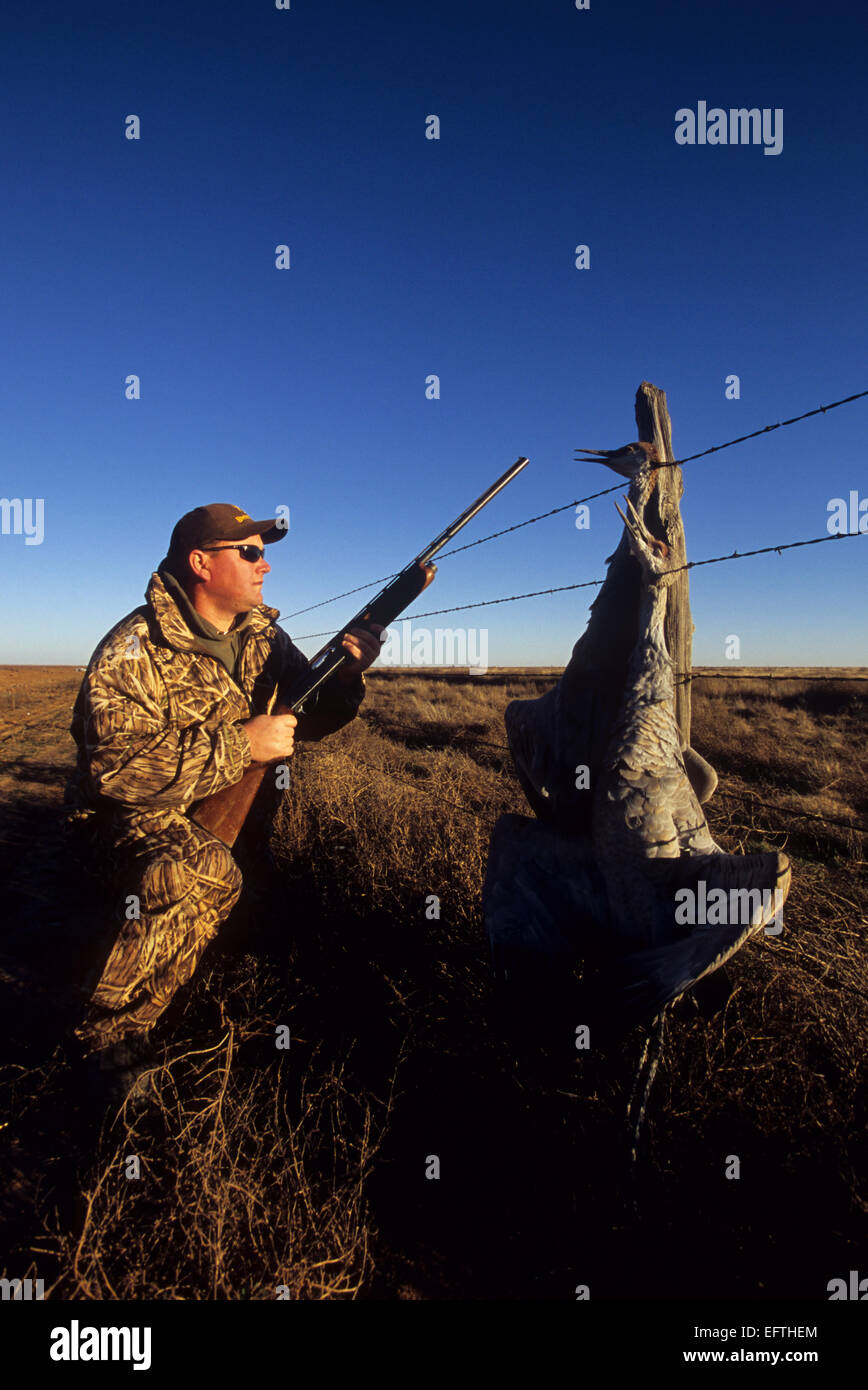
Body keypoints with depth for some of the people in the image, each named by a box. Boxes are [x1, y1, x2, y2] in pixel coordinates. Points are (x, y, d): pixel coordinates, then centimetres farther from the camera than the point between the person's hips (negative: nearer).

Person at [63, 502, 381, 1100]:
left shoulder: (262, 634, 1)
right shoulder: (135, 648, -20)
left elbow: (307, 720, 3)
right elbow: (115, 766, -31)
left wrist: (346, 676, -18)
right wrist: (241, 745, -32)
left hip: (218, 807, 8)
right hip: (121, 819, -8)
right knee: (201, 871, -33)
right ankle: (110, 1038, -11)